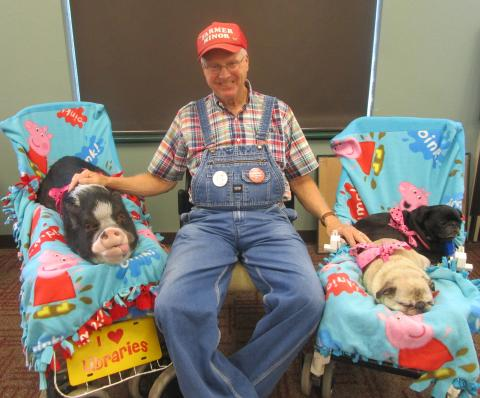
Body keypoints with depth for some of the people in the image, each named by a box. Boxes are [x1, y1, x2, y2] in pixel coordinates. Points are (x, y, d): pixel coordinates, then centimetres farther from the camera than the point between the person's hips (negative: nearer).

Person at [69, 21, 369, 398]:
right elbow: (160, 179, 17)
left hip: (269, 221, 1)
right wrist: (106, 181, 5)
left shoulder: (279, 112, 13)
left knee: (306, 299, -27)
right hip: (207, 223, 0)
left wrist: (330, 218, 1)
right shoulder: (188, 117, 13)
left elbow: (301, 179, 14)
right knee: (175, 306, -30)